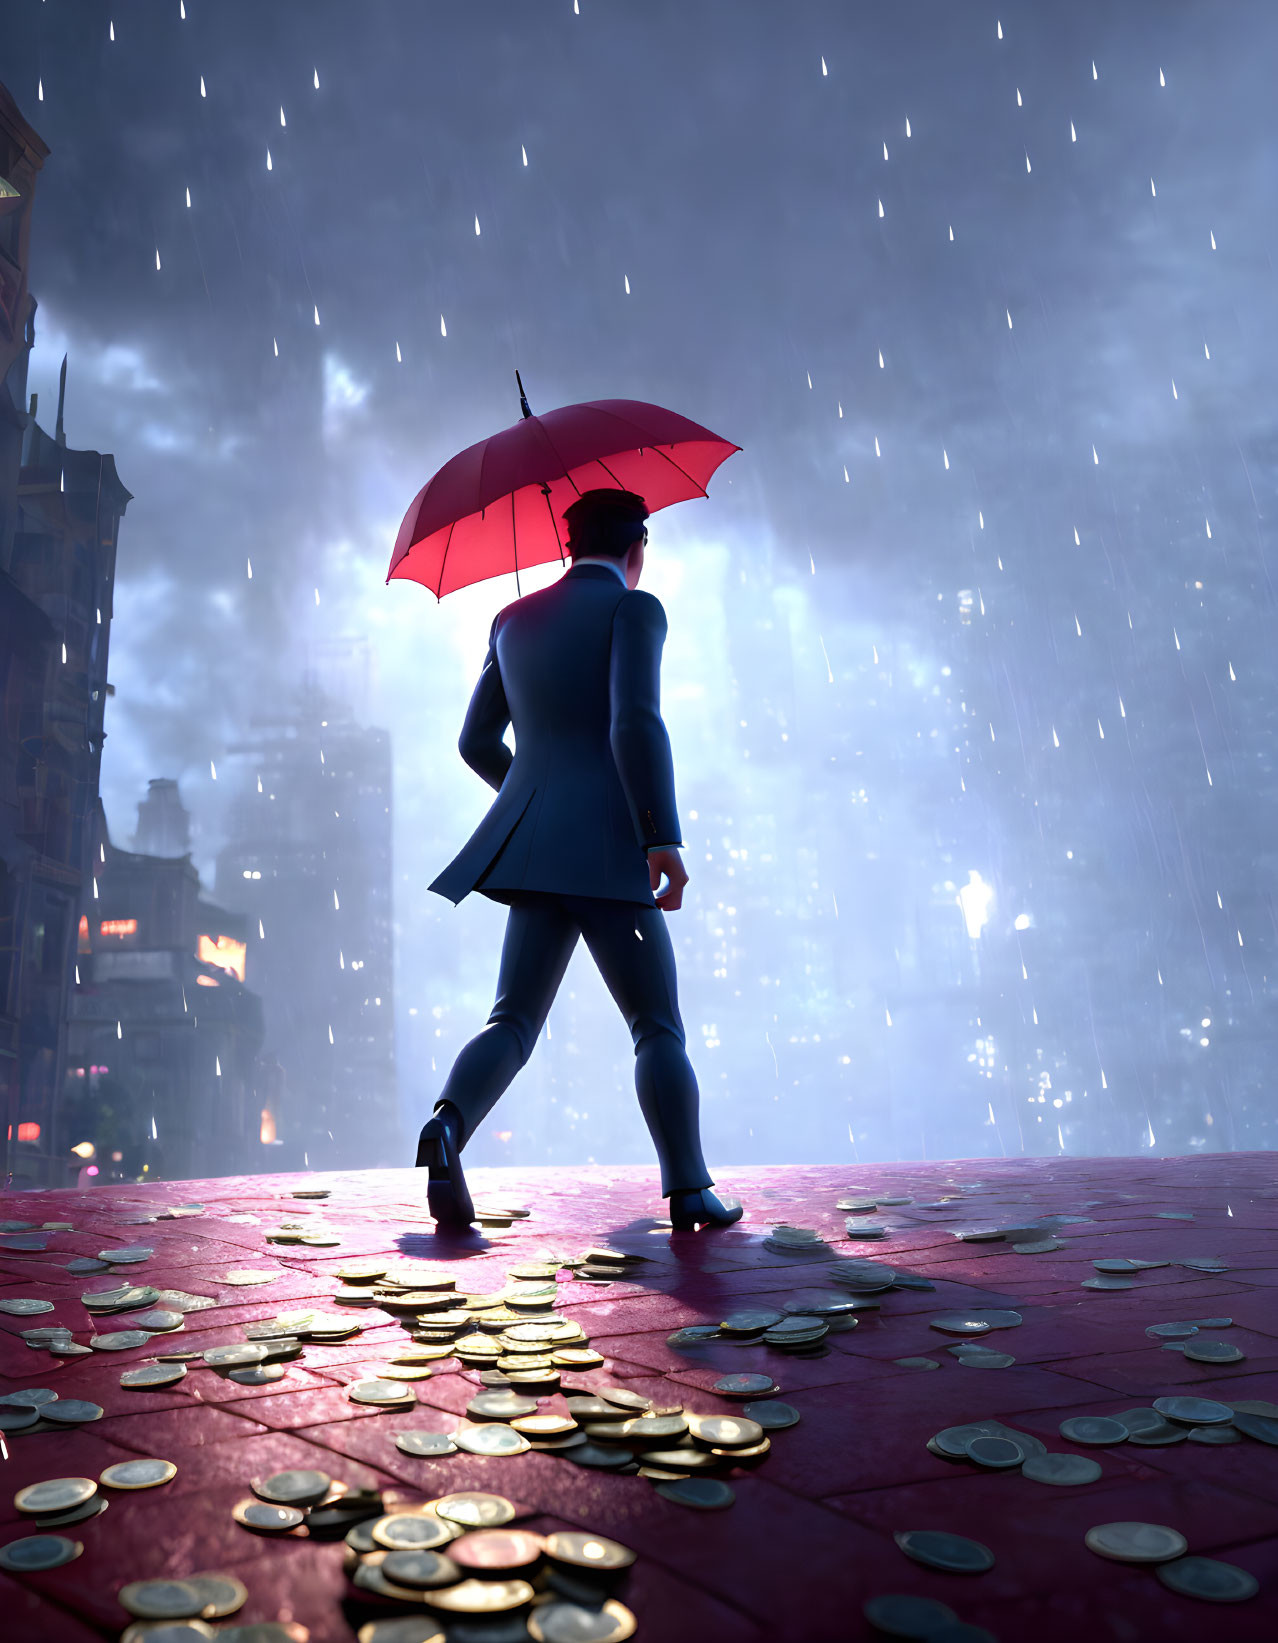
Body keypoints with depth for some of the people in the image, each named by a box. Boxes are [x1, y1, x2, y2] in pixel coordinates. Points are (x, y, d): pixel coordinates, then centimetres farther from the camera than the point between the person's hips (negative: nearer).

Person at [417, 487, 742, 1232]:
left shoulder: (514, 620, 19)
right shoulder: (634, 609, 0)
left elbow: (477, 742, 21)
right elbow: (636, 722, -17)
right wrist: (663, 836, -20)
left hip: (530, 846, 5)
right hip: (605, 850, -5)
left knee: (514, 1022, 2)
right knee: (659, 1028, 4)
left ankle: (449, 1125, -24)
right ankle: (689, 1189, -1)